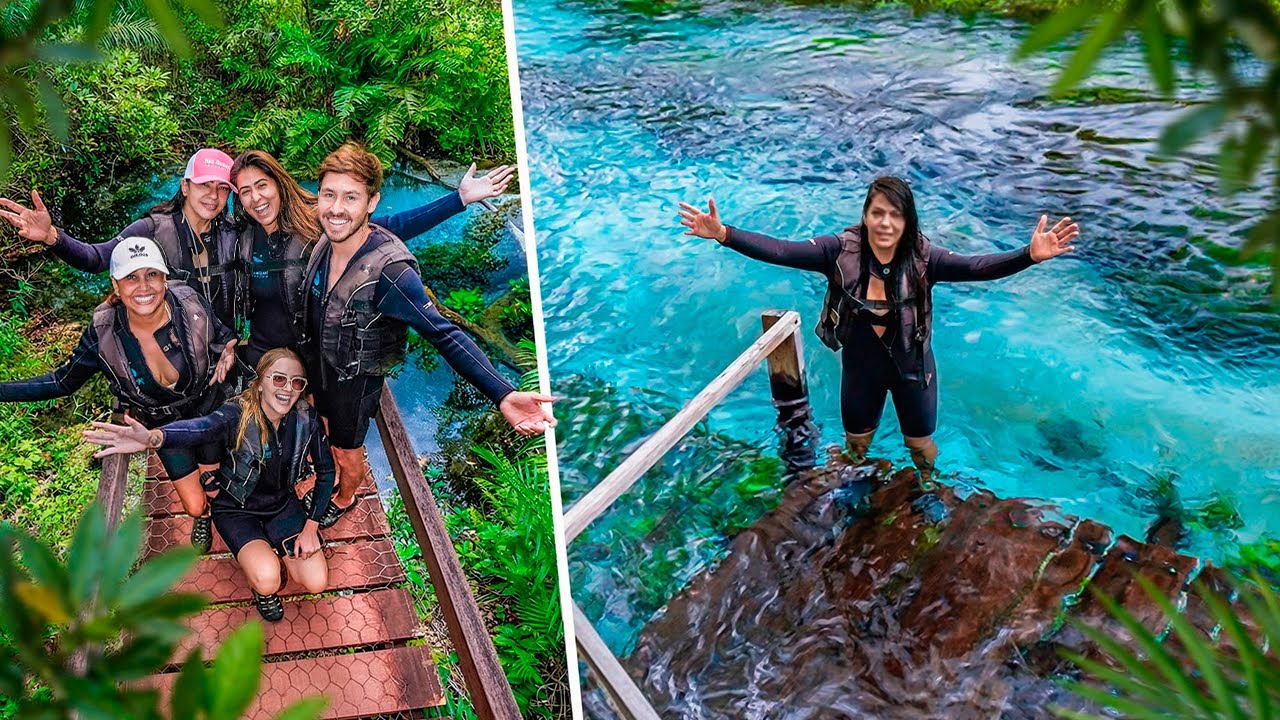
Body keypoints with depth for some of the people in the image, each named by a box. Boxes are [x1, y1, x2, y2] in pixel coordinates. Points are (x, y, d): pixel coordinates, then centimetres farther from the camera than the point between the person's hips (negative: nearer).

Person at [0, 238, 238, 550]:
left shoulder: (191, 305, -29)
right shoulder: (103, 333, -27)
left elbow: (225, 343, -8)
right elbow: (63, 382, -11)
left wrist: (228, 355, -31)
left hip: (209, 411, 0)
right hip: (163, 424, 0)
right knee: (195, 506, 8)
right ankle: (201, 518, 49)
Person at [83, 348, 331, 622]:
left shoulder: (307, 418, -18)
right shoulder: (238, 414, -28)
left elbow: (325, 471, -6)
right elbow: (200, 428, -51)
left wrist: (311, 527, -11)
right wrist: (153, 437, -73)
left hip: (282, 504, 3)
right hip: (236, 508, -3)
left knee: (317, 583, -8)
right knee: (268, 580, -28)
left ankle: (277, 551, 23)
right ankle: (261, 588, 11)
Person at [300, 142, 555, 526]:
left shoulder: (389, 272, -36)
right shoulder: (324, 241, -17)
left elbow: (444, 334, -37)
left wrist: (503, 394, -46)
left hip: (354, 377, -5)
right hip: (315, 362, 5)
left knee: (346, 450, 21)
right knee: (323, 428, 31)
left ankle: (345, 498, 54)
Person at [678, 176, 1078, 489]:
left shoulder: (921, 257, -23)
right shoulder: (841, 250, -22)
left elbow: (976, 267, -34)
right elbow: (780, 251, -27)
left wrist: (1029, 255, -51)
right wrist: (724, 235, -38)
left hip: (911, 368, -1)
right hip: (861, 368, 1)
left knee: (920, 443, 22)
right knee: (856, 441, 26)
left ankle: (928, 487, 56)